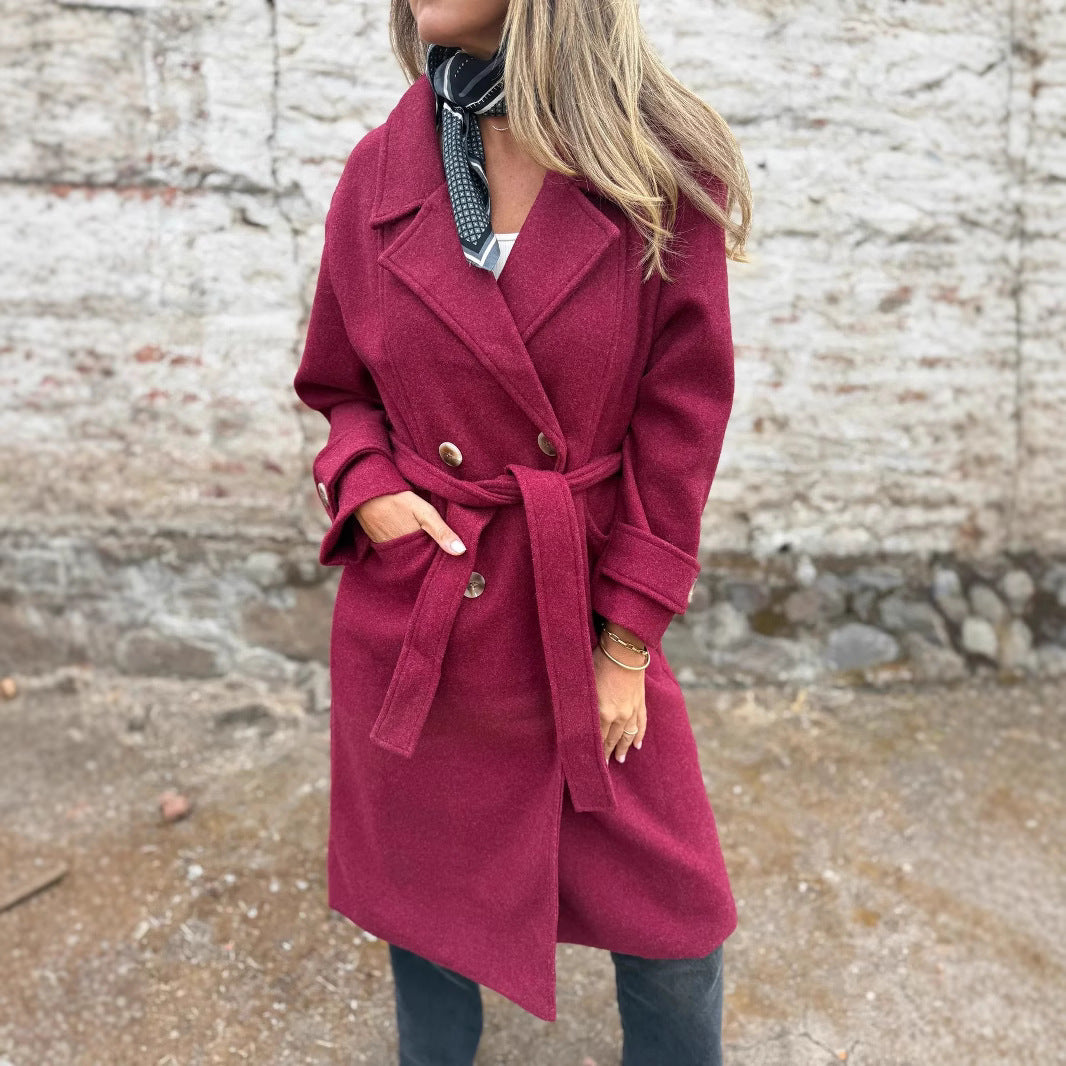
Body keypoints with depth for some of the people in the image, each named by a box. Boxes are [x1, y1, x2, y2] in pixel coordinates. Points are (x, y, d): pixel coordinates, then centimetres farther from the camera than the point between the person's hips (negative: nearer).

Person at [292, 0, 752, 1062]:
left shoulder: (661, 170, -9)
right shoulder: (380, 171, -1)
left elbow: (681, 420, -7)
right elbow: (340, 387, 10)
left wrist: (626, 639, -8)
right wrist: (368, 484, -11)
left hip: (584, 615, -1)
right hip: (412, 616, 2)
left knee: (671, 917, 9)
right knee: (427, 895, 19)